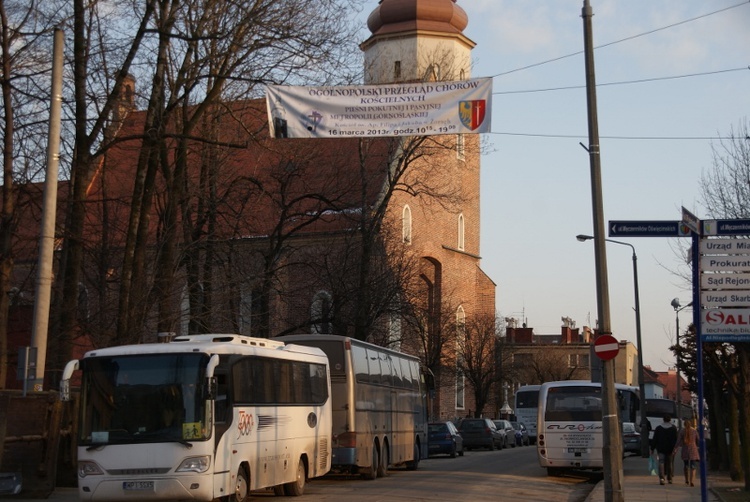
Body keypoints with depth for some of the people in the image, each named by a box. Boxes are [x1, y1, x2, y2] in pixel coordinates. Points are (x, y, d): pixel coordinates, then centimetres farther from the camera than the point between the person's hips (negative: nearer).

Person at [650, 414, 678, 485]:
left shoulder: (658, 428, 3)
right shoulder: (673, 428, 2)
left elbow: (654, 439, 3)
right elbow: (675, 439, -5)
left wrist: (652, 448, 6)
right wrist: (674, 449, -7)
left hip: (661, 448, 0)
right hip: (670, 449, 1)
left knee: (661, 462, -5)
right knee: (669, 463, 12)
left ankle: (661, 477, -24)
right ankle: (669, 478, 20)